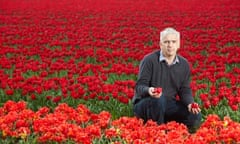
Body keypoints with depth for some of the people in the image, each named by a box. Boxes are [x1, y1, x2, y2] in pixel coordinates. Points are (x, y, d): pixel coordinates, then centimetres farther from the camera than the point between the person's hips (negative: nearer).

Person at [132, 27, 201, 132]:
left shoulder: (184, 64, 5)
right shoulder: (149, 60, -11)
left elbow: (185, 90, 7)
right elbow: (139, 86, -15)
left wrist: (190, 103, -15)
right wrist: (148, 90, -38)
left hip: (168, 104, 5)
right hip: (144, 104, -4)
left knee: (195, 115, -18)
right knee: (159, 100, -40)